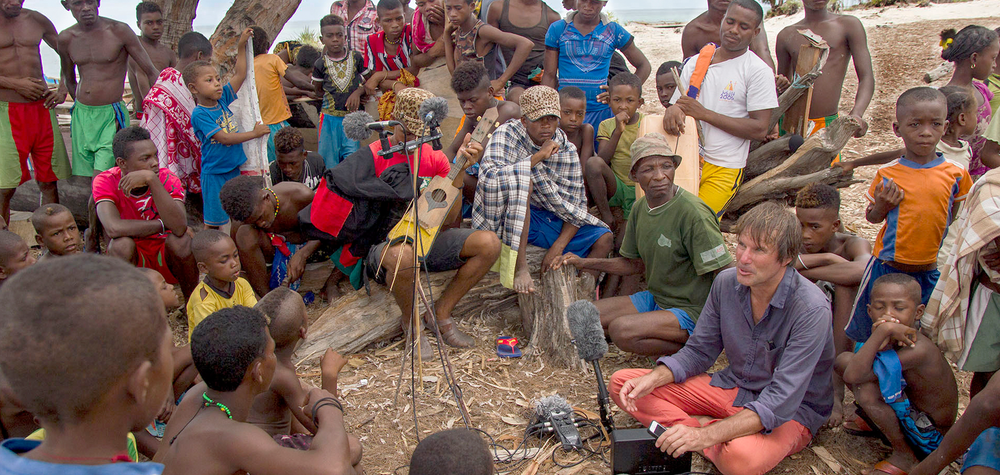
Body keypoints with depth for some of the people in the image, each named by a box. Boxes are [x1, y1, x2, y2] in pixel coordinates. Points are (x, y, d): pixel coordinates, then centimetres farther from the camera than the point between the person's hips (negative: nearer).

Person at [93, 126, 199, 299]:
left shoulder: (167, 179, -15)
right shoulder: (106, 182, -15)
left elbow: (179, 228, -34)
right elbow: (114, 228, -33)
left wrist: (152, 179, -38)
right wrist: (163, 225, -25)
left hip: (166, 258, 1)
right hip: (133, 260, 0)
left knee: (180, 240, -30)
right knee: (122, 243, -31)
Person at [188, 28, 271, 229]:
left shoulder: (222, 98, 4)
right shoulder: (199, 114, -16)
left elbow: (240, 74, 7)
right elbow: (224, 138, -21)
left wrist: (242, 45, 2)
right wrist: (254, 133, -17)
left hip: (234, 168, 7)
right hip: (214, 173, -7)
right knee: (213, 221, 1)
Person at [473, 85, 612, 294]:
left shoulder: (567, 151, 0)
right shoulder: (508, 134, -10)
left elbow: (576, 205, -1)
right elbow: (489, 173, -28)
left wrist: (558, 246, -15)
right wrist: (538, 156, -27)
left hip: (551, 221, 4)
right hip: (509, 218, -4)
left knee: (604, 238, -13)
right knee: (523, 178, -34)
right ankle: (519, 266, -35)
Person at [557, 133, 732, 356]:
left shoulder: (693, 213, -22)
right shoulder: (639, 208, 3)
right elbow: (635, 264, 15)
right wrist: (585, 263, 8)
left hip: (691, 311, -8)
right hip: (654, 299, 8)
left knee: (621, 330, -30)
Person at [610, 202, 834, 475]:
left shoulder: (811, 309, -25)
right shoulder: (726, 282, -7)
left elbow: (782, 401, -30)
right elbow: (698, 352, 5)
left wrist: (705, 436, -39)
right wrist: (654, 378, -15)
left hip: (792, 411, -6)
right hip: (732, 388, 6)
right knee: (621, 383, -7)